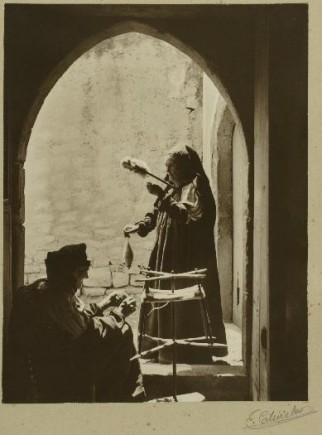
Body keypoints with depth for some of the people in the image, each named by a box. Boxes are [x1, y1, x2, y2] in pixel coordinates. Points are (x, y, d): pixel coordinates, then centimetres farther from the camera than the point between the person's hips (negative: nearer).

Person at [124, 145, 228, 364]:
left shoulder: (195, 186, -11)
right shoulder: (176, 188, 15)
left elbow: (187, 214, -26)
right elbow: (159, 213, 22)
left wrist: (162, 196, -29)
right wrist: (140, 226, 7)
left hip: (188, 259, -9)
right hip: (170, 257, 9)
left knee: (187, 307, -5)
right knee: (166, 301, 12)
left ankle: (191, 353, 3)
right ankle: (165, 349, 21)